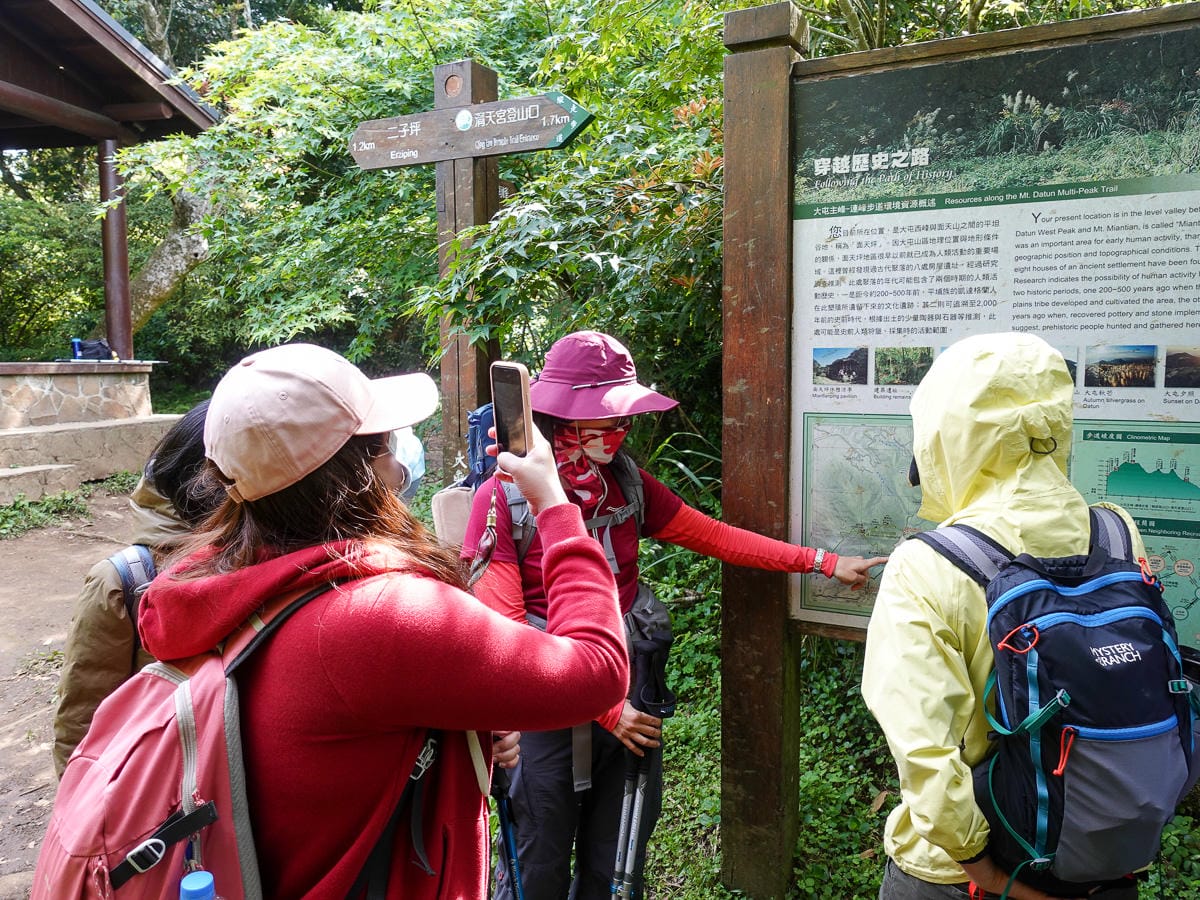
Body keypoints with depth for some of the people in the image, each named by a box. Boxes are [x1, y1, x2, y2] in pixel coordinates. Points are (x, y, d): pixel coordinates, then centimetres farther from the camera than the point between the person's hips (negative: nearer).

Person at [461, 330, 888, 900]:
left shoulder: (626, 484, 1)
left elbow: (715, 537, 4)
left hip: (625, 705, 5)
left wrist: (825, 563, 1)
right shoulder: (503, 497, -14)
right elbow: (506, 633, -16)